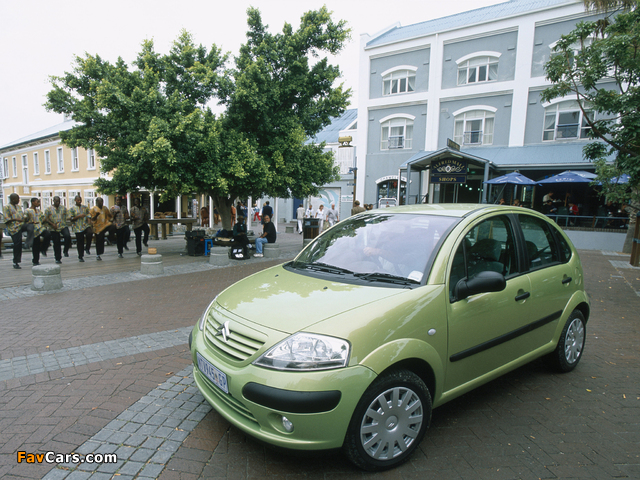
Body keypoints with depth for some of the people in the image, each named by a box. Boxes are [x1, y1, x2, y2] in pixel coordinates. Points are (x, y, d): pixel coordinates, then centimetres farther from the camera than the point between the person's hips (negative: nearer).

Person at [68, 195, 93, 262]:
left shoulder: (85, 207, 13)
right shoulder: (72, 209, 3)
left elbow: (88, 215, 15)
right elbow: (71, 219, -3)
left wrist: (89, 220, -5)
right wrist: (79, 216, -15)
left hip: (86, 226, 2)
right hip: (78, 228, -1)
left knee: (90, 233, -30)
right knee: (80, 243, 3)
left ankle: (87, 248, -7)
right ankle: (80, 257, 17)